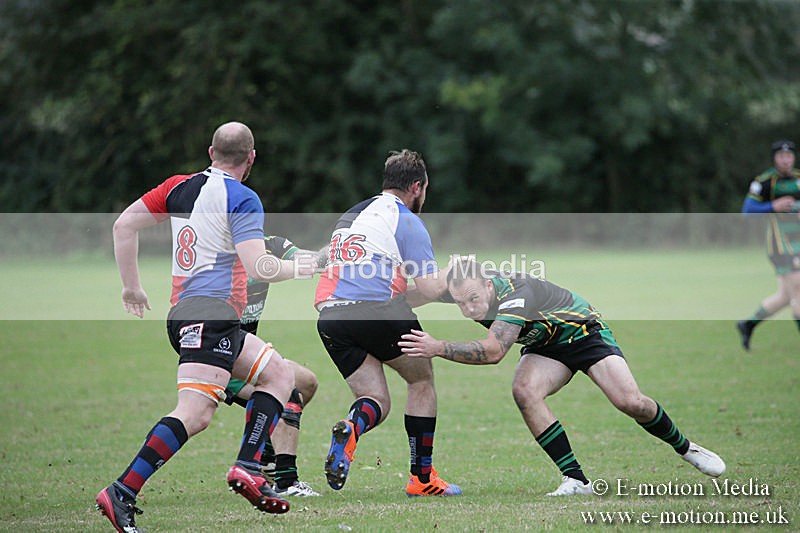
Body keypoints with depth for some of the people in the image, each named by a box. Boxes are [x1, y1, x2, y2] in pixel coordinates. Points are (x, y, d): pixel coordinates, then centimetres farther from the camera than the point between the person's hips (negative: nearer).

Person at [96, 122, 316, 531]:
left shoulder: (180, 186, 15)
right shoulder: (242, 199, -6)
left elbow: (124, 225, 15)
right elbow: (258, 267, -15)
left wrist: (131, 286, 22)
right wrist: (301, 267, 3)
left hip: (182, 309, 9)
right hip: (211, 314, -9)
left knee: (279, 374, 17)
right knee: (195, 413, -19)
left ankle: (247, 469, 3)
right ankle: (121, 493, -28)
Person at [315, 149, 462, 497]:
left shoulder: (350, 216, 25)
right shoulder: (406, 221, 1)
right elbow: (430, 288, -6)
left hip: (330, 317, 6)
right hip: (377, 311, -6)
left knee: (376, 401, 11)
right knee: (422, 380, 17)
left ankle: (350, 428, -27)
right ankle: (422, 478, 15)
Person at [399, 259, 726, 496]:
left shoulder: (516, 293, -40)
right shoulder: (467, 289, -19)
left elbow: (494, 351, -51)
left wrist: (439, 349, -55)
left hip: (584, 332, -6)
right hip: (544, 347, 6)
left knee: (630, 402, -19)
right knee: (524, 391, -26)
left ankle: (684, 447, 14)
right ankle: (576, 480, -19)